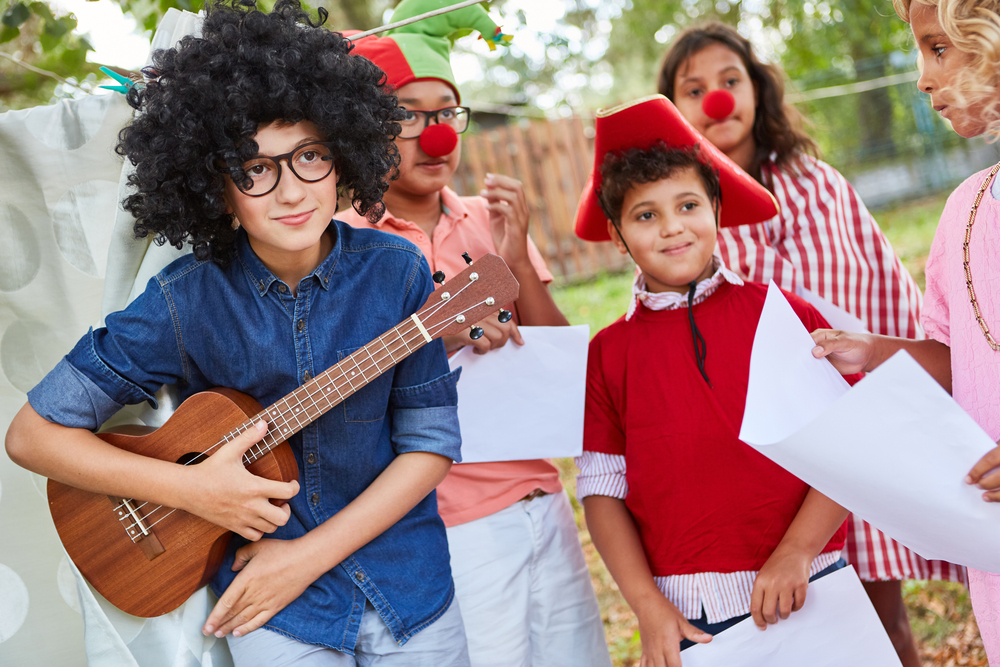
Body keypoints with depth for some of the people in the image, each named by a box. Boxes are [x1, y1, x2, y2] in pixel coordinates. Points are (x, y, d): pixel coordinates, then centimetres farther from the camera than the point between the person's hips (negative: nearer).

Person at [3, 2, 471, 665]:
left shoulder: (396, 272, -10)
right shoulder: (186, 302, -14)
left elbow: (430, 442, -7)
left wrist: (309, 555, -13)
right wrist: (188, 489, -18)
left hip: (408, 588, 2)